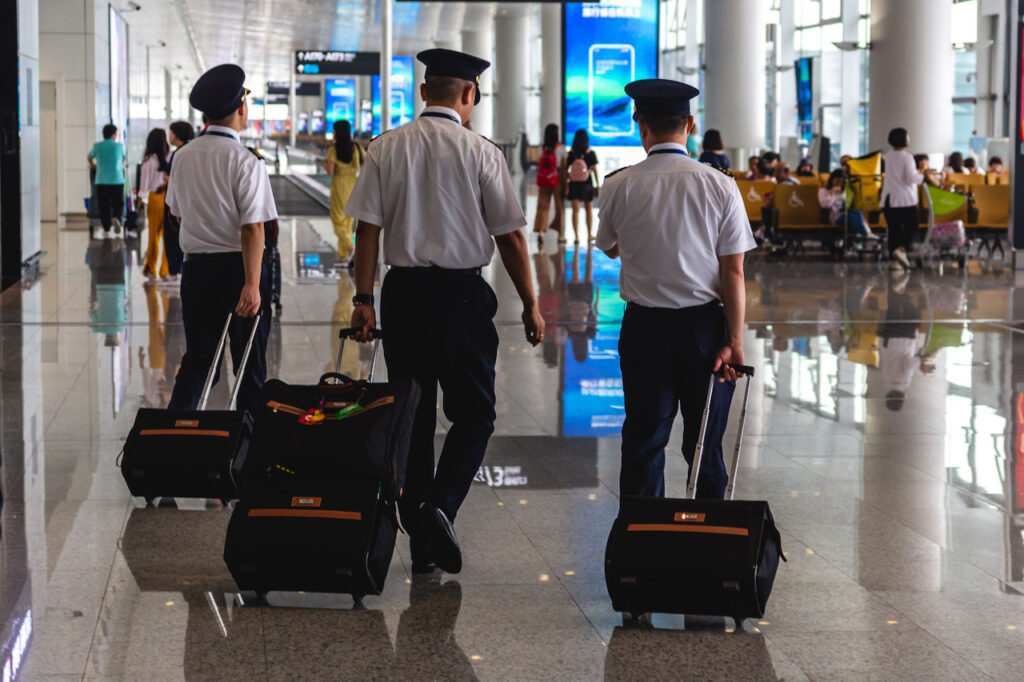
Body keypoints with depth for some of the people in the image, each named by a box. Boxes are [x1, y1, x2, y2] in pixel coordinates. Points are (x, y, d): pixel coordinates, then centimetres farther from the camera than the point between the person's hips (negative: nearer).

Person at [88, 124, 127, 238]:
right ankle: (116, 218, -18)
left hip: (101, 181, 1)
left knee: (104, 206, 6)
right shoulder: (119, 146, 4)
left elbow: (90, 158, 22)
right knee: (119, 204, 10)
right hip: (117, 180, -1)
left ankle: (106, 230, 5)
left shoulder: (97, 146, 4)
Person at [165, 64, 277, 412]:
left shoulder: (183, 156, 4)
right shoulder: (245, 161, -14)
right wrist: (252, 284, -21)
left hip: (196, 266, 5)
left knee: (197, 359, 11)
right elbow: (252, 227, -19)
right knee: (250, 364, 6)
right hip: (238, 266, -5)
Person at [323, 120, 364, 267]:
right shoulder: (357, 147, 2)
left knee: (337, 219, 4)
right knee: (348, 221, 12)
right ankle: (343, 256, 13)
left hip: (339, 184, -5)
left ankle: (350, 247, -21)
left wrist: (325, 164, 4)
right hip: (354, 184, 5)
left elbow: (330, 170, -19)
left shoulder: (333, 149, -11)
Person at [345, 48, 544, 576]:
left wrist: (364, 299, 2)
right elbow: (510, 237, -4)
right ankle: (440, 506, -13)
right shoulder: (481, 153, -6)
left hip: (402, 290, 3)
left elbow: (368, 229, -2)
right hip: (462, 293, -3)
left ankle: (421, 543, 15)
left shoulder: (386, 148, 1)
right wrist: (530, 305, 3)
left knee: (413, 415, 11)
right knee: (474, 412, 10)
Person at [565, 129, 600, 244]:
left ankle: (577, 236, -4)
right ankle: (589, 235, 22)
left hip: (574, 185, 0)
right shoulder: (591, 154, -8)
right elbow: (595, 170, -6)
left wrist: (566, 185, 3)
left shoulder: (570, 154, -5)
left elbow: (565, 171, -3)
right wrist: (598, 185, 1)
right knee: (589, 210, 15)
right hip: (587, 185, 0)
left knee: (576, 210, 2)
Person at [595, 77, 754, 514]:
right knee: (705, 445, 11)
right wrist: (734, 340, -6)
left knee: (643, 444, 7)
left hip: (645, 326, 0)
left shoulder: (619, 187, -5)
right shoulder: (719, 186, -7)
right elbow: (733, 272, -8)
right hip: (704, 325, 0)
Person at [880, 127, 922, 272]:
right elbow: (911, 178, -15)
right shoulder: (906, 157, -10)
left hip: (888, 198, 6)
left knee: (893, 230, 6)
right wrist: (923, 177, 1)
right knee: (911, 227, 2)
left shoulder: (887, 157, 9)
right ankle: (901, 249, -22)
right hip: (905, 198, -6)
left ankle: (894, 260, 2)